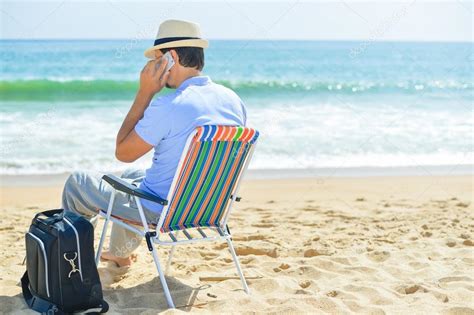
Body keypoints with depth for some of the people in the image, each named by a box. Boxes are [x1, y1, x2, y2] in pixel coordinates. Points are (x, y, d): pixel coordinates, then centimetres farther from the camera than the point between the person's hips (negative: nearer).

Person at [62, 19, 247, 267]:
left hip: (160, 211, -8)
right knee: (131, 175, 36)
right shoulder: (234, 101, -4)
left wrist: (144, 93, -13)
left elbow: (123, 152, -13)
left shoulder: (168, 106, -27)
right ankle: (120, 253, 49)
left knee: (76, 183, 13)